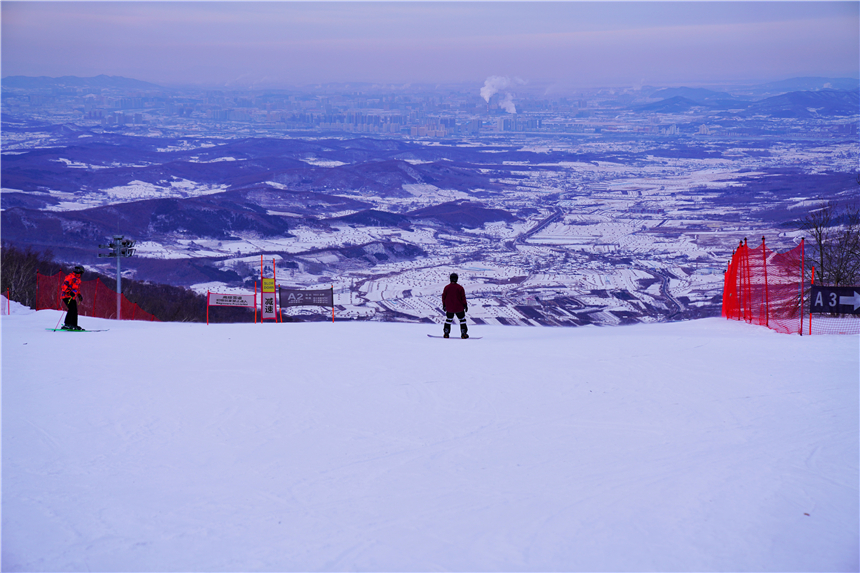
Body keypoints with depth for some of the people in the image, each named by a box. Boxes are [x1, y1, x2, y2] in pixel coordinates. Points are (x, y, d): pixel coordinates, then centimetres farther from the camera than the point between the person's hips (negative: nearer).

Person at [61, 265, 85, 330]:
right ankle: (67, 324, -25)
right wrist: (69, 292, -30)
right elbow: (64, 285, -19)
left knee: (75, 310, 5)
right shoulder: (71, 276, -10)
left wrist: (79, 295, 23)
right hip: (67, 296, -9)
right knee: (72, 309, -22)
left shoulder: (78, 279, 20)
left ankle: (74, 325, 12)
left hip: (72, 297, 9)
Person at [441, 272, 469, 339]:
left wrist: (444, 305, 12)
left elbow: (443, 297, 0)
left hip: (449, 308, 2)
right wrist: (465, 305, 4)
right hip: (459, 308, -2)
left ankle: (446, 333, 14)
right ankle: (463, 334, 6)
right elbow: (463, 298, -7)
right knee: (462, 320, 11)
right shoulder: (460, 288, -11)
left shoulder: (446, 287, -5)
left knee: (448, 320, 18)